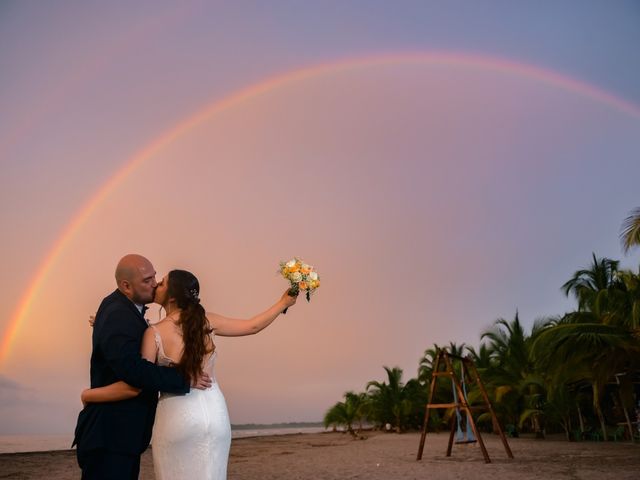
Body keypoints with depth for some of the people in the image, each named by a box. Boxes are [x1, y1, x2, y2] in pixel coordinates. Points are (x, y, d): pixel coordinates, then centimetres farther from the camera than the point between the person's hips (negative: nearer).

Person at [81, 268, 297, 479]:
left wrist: (87, 394, -1)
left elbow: (135, 387, -14)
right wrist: (283, 303, 21)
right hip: (215, 412, 3)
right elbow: (252, 326, 8)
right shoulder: (207, 321, -2)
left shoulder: (155, 333, -12)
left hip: (178, 415, -3)